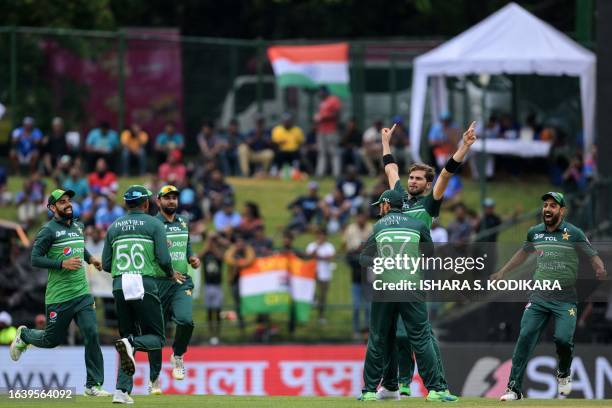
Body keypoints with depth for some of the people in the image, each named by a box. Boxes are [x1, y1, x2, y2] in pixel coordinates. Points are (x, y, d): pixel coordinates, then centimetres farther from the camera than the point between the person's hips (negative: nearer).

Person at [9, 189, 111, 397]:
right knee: (53, 339, 8)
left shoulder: (77, 227, 13)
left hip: (82, 294, 5)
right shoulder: (49, 230, -8)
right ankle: (24, 335, 41)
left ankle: (93, 385, -5)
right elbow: (35, 259, -13)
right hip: (59, 298, -5)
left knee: (92, 334, -10)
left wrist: (90, 258, 16)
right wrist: (62, 264, -21)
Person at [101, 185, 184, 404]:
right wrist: (171, 275, 13)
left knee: (129, 338, 13)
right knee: (156, 338, 4)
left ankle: (122, 390, -2)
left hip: (119, 287, 4)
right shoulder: (154, 224, 2)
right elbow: (164, 259, -7)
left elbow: (106, 265, 12)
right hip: (145, 285, -4)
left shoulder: (114, 227, 14)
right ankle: (130, 344, -29)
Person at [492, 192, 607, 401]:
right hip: (539, 298, 4)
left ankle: (564, 373, 15)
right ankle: (514, 388, -6)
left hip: (566, 300, -4)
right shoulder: (534, 233, 9)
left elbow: (593, 257, -6)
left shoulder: (574, 233, -4)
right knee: (525, 338, -9)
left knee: (563, 339, -18)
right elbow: (523, 252, 28)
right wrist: (502, 272, 31)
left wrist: (600, 270, -28)